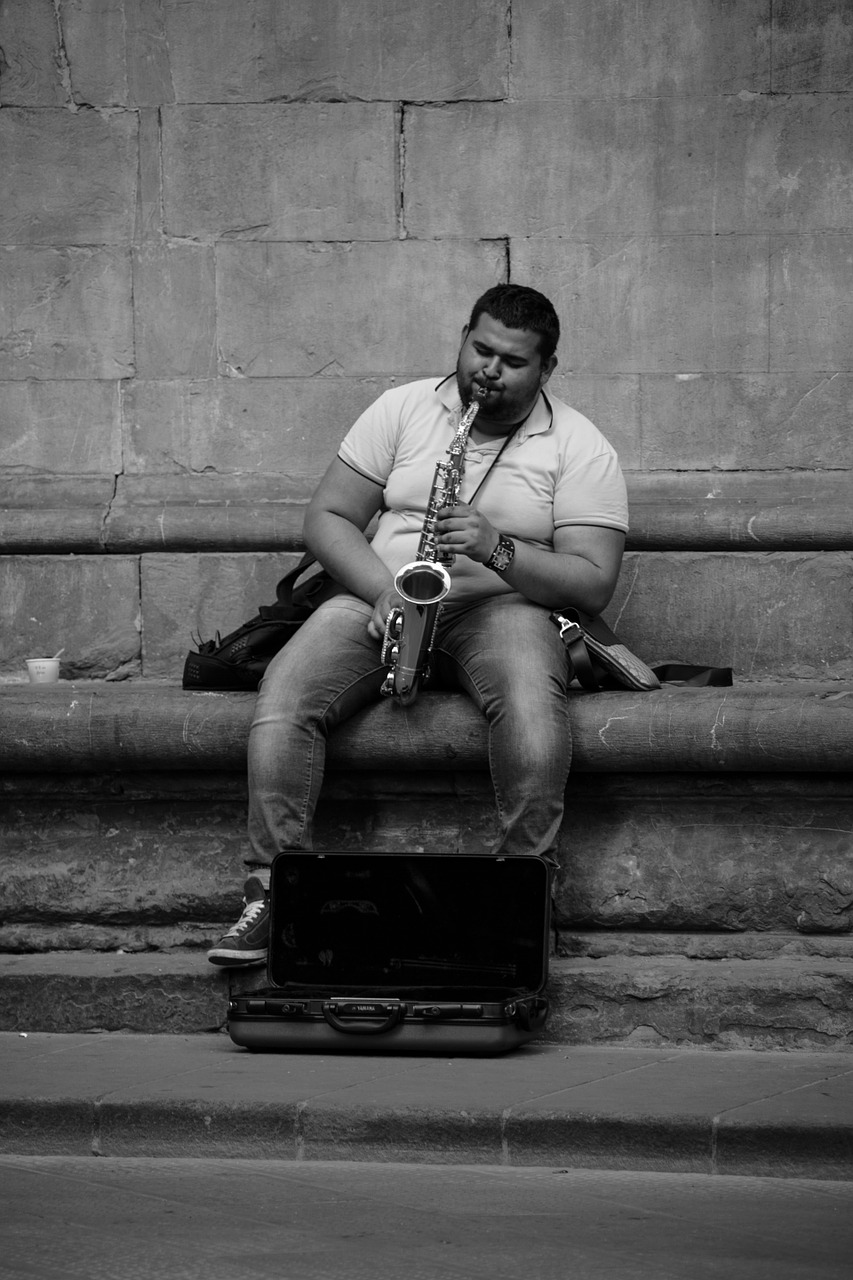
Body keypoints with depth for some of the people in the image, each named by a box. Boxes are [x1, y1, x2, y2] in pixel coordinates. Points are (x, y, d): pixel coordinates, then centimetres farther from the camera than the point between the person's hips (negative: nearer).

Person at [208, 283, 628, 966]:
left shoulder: (580, 447, 1)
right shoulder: (405, 408, 9)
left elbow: (593, 583, -7)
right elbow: (327, 517, 6)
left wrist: (498, 548, -22)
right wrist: (383, 590, -13)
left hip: (501, 608, -2)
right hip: (381, 603, 2)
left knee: (530, 701, -38)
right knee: (284, 695, -27)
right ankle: (273, 891, -26)